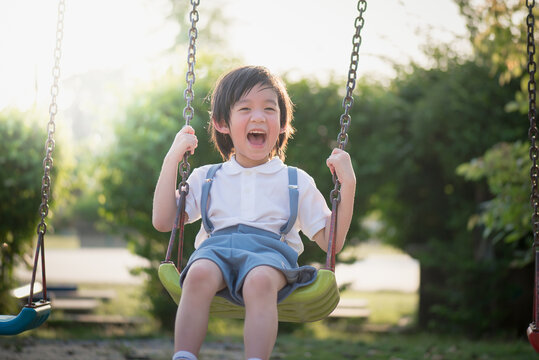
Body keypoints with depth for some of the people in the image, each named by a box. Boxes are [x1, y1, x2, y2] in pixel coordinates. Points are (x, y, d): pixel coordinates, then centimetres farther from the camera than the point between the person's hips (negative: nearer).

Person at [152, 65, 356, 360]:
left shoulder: (297, 181, 21)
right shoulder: (206, 178, 24)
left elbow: (332, 242, 16)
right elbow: (162, 222, 16)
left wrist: (347, 185, 5)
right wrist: (172, 160, 14)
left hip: (271, 250, -1)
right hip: (216, 247, 1)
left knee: (260, 280, -39)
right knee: (199, 274, -37)